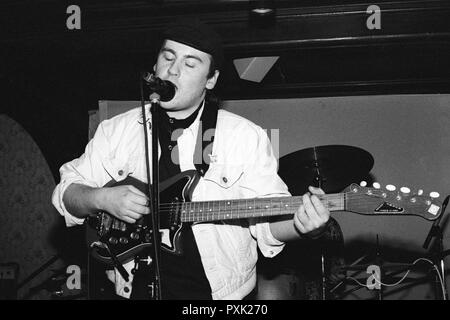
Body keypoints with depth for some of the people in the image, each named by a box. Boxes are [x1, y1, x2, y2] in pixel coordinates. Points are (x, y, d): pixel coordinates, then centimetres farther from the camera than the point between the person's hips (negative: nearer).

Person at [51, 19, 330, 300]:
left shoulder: (245, 137, -1)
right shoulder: (116, 130, 5)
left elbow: (270, 219, -4)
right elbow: (66, 192, 8)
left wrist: (301, 226, -24)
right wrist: (102, 199, -11)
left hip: (218, 289, -3)